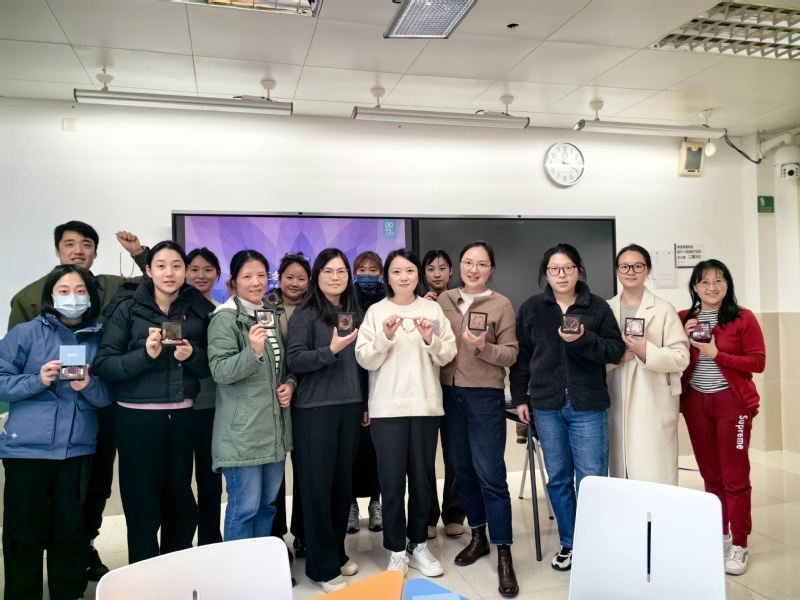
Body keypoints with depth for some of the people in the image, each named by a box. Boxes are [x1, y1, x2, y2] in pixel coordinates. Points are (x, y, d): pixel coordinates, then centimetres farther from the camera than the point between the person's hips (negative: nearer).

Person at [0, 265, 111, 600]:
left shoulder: (100, 339, 4)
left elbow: (108, 395, 3)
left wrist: (88, 385, -17)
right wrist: (37, 380, -19)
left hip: (77, 447, 2)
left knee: (71, 529, 9)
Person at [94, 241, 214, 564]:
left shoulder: (199, 308, 4)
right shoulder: (127, 307, -3)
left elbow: (212, 367, 7)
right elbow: (103, 365, -8)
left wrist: (192, 355, -13)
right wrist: (145, 354, -22)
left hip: (182, 416, 3)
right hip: (137, 418, -2)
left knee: (181, 501, 10)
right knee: (142, 504, 5)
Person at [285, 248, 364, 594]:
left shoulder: (354, 313, 11)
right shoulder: (304, 315, -5)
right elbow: (294, 360, -13)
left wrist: (365, 403, 16)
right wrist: (331, 349, -25)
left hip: (350, 408, 5)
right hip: (315, 410, -5)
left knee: (343, 481, 10)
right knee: (317, 484, 1)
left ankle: (337, 553, 27)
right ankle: (322, 566, 13)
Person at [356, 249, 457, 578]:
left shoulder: (433, 309, 5)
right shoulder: (376, 312, 1)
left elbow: (448, 355, 2)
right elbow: (365, 360, -4)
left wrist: (431, 340, -16)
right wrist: (385, 338, -20)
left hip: (426, 405, 2)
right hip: (387, 408, -1)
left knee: (422, 477, 11)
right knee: (392, 480, 2)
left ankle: (419, 545, 26)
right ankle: (397, 550, 17)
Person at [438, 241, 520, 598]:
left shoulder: (501, 305, -3)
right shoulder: (444, 300, 7)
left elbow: (511, 354, -5)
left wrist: (484, 347, -22)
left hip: (485, 397, -4)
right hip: (449, 394, 4)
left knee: (491, 475, -4)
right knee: (462, 471, 13)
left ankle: (504, 555, 9)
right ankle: (478, 537, 31)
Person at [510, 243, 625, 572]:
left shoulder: (598, 306, 0)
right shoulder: (531, 308, 3)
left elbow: (616, 350, -3)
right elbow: (521, 355, 6)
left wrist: (583, 340, -20)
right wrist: (520, 397, 4)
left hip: (588, 405, -1)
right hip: (547, 405, 2)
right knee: (558, 478, 11)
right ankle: (568, 543, 26)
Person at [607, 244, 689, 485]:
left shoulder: (663, 309, 1)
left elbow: (681, 357, -5)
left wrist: (647, 351, -20)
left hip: (653, 406, -3)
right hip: (616, 406, 3)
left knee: (656, 481, -2)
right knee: (621, 477, 9)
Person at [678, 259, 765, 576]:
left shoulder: (744, 318, -5)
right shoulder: (683, 319, 5)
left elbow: (758, 362, -9)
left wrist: (716, 353, -16)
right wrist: (686, 341, -10)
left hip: (732, 402, -3)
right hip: (695, 403, 3)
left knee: (735, 476, 1)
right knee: (710, 474, 13)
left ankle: (738, 545, 13)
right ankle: (719, 535, 26)